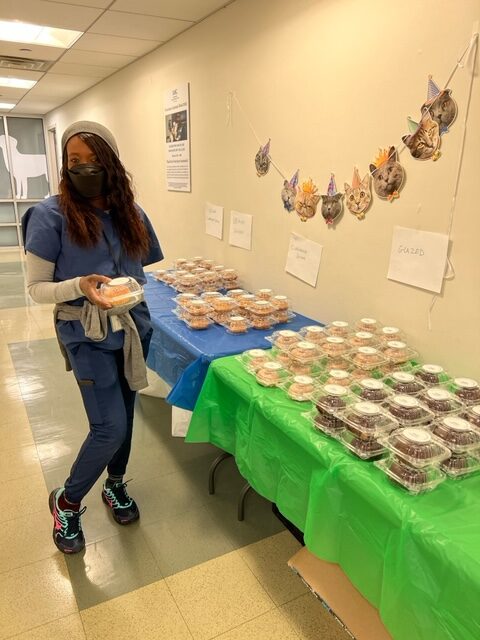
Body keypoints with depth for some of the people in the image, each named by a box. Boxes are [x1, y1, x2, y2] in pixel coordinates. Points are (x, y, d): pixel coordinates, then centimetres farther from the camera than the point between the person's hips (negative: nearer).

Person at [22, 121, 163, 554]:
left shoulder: (129, 212, 2)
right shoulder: (50, 215, -12)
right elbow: (37, 288, -10)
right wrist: (80, 286, -26)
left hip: (133, 328, 5)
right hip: (88, 335, -5)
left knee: (124, 414, 17)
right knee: (111, 427, -6)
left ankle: (115, 485, 43)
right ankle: (66, 502, 23)